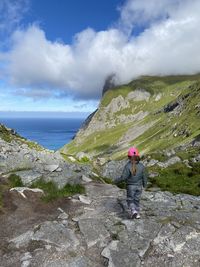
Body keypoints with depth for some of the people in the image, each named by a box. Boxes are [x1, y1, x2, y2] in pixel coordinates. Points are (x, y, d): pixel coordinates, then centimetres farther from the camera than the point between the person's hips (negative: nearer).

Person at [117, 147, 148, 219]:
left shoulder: (127, 166, -21)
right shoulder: (141, 166, -10)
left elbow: (124, 177, -22)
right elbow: (144, 176, -2)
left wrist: (117, 180, -4)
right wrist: (145, 184, 15)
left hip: (130, 186, -3)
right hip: (139, 186, 3)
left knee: (130, 200, 12)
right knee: (137, 200, 18)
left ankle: (133, 211, -8)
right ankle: (137, 214, 23)